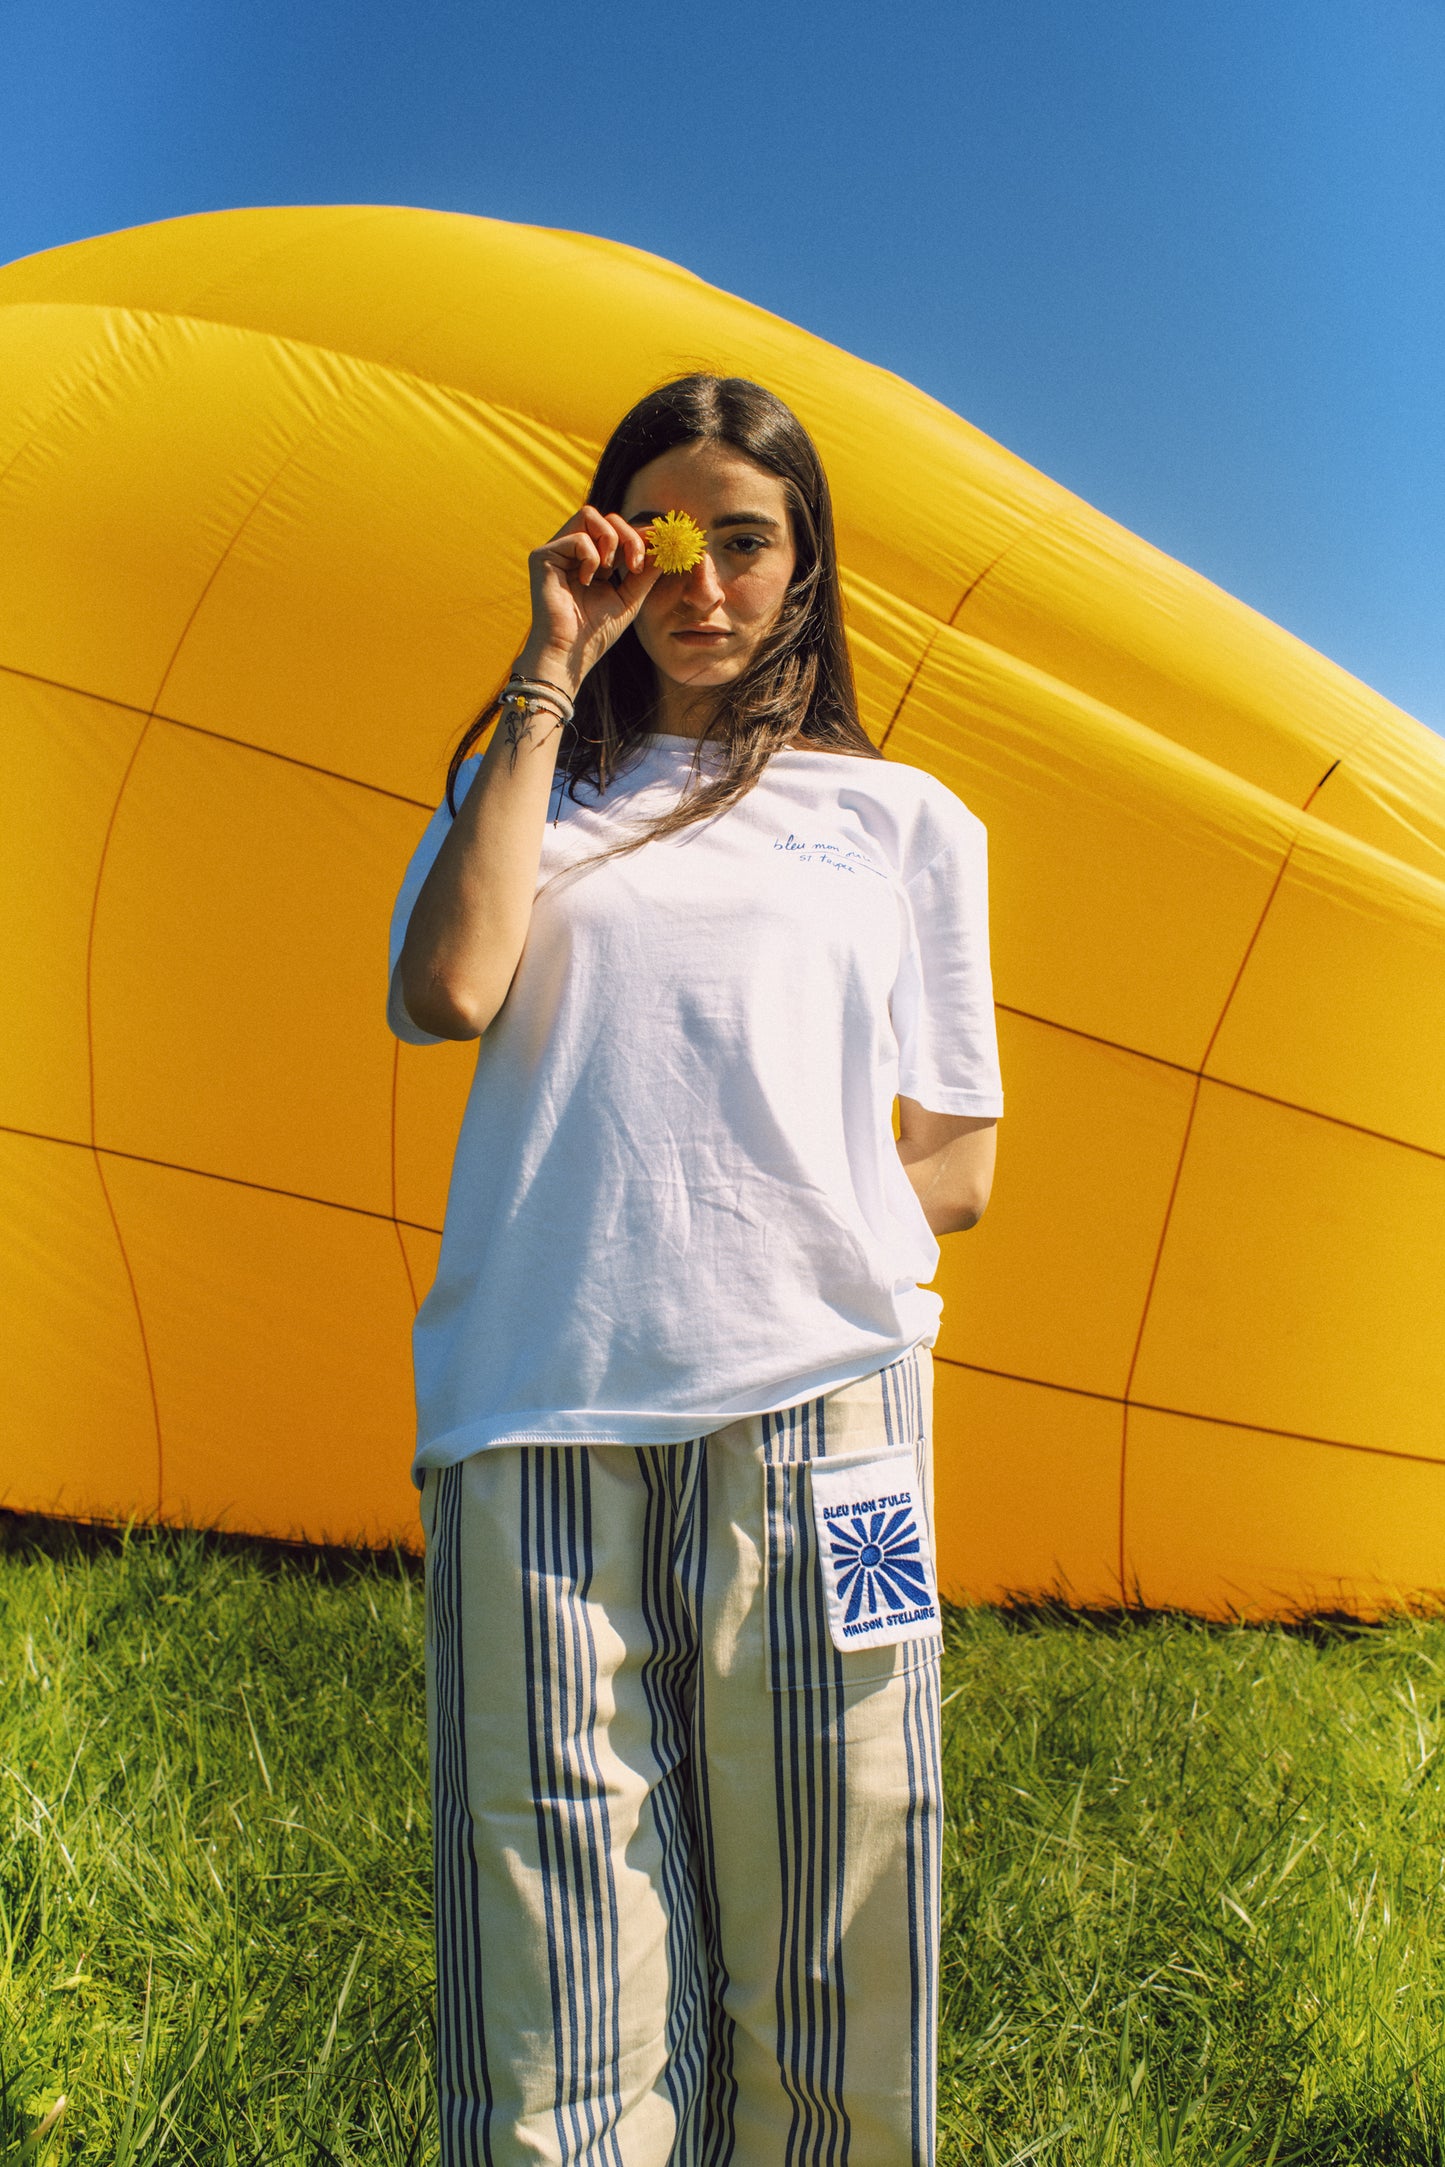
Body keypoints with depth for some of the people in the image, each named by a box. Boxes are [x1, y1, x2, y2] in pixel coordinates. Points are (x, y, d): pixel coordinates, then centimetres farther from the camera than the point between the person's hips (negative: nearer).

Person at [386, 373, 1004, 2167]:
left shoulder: (903, 816, 18)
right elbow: (447, 994, -2)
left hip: (808, 1414, 0)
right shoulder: (525, 787, 20)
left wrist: (765, 1260, 0)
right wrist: (551, 683, 4)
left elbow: (953, 1170, 15)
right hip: (533, 1426, 1)